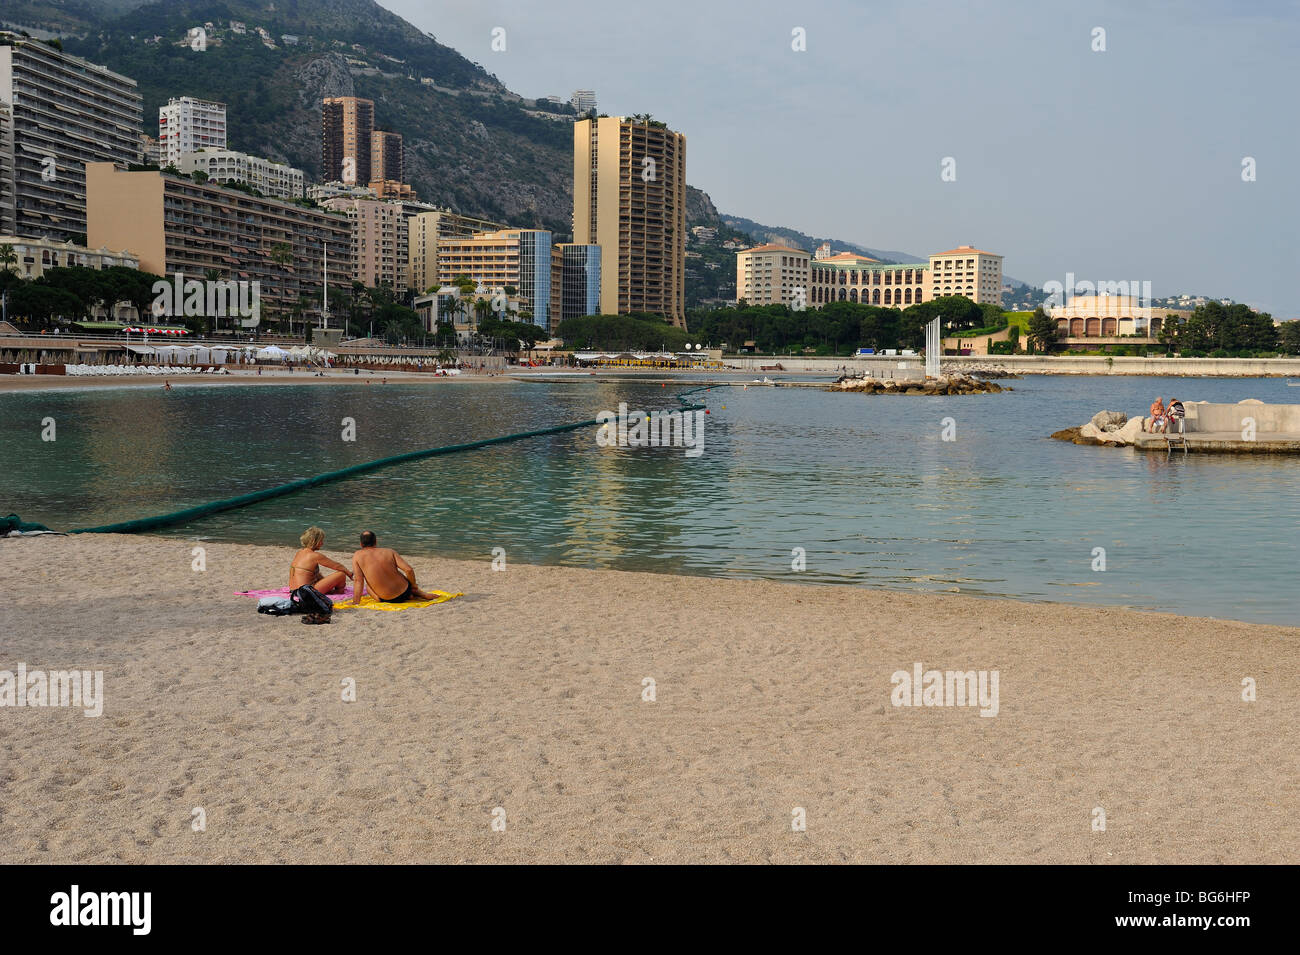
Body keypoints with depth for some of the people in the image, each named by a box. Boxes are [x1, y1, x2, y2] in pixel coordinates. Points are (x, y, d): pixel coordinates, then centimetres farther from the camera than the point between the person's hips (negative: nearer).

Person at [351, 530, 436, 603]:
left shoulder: (357, 556, -3)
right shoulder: (389, 551, 0)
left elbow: (359, 580, -9)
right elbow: (409, 570, -8)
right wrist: (414, 585, 9)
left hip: (386, 599, -4)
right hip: (405, 592, 4)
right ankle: (421, 594, 23)